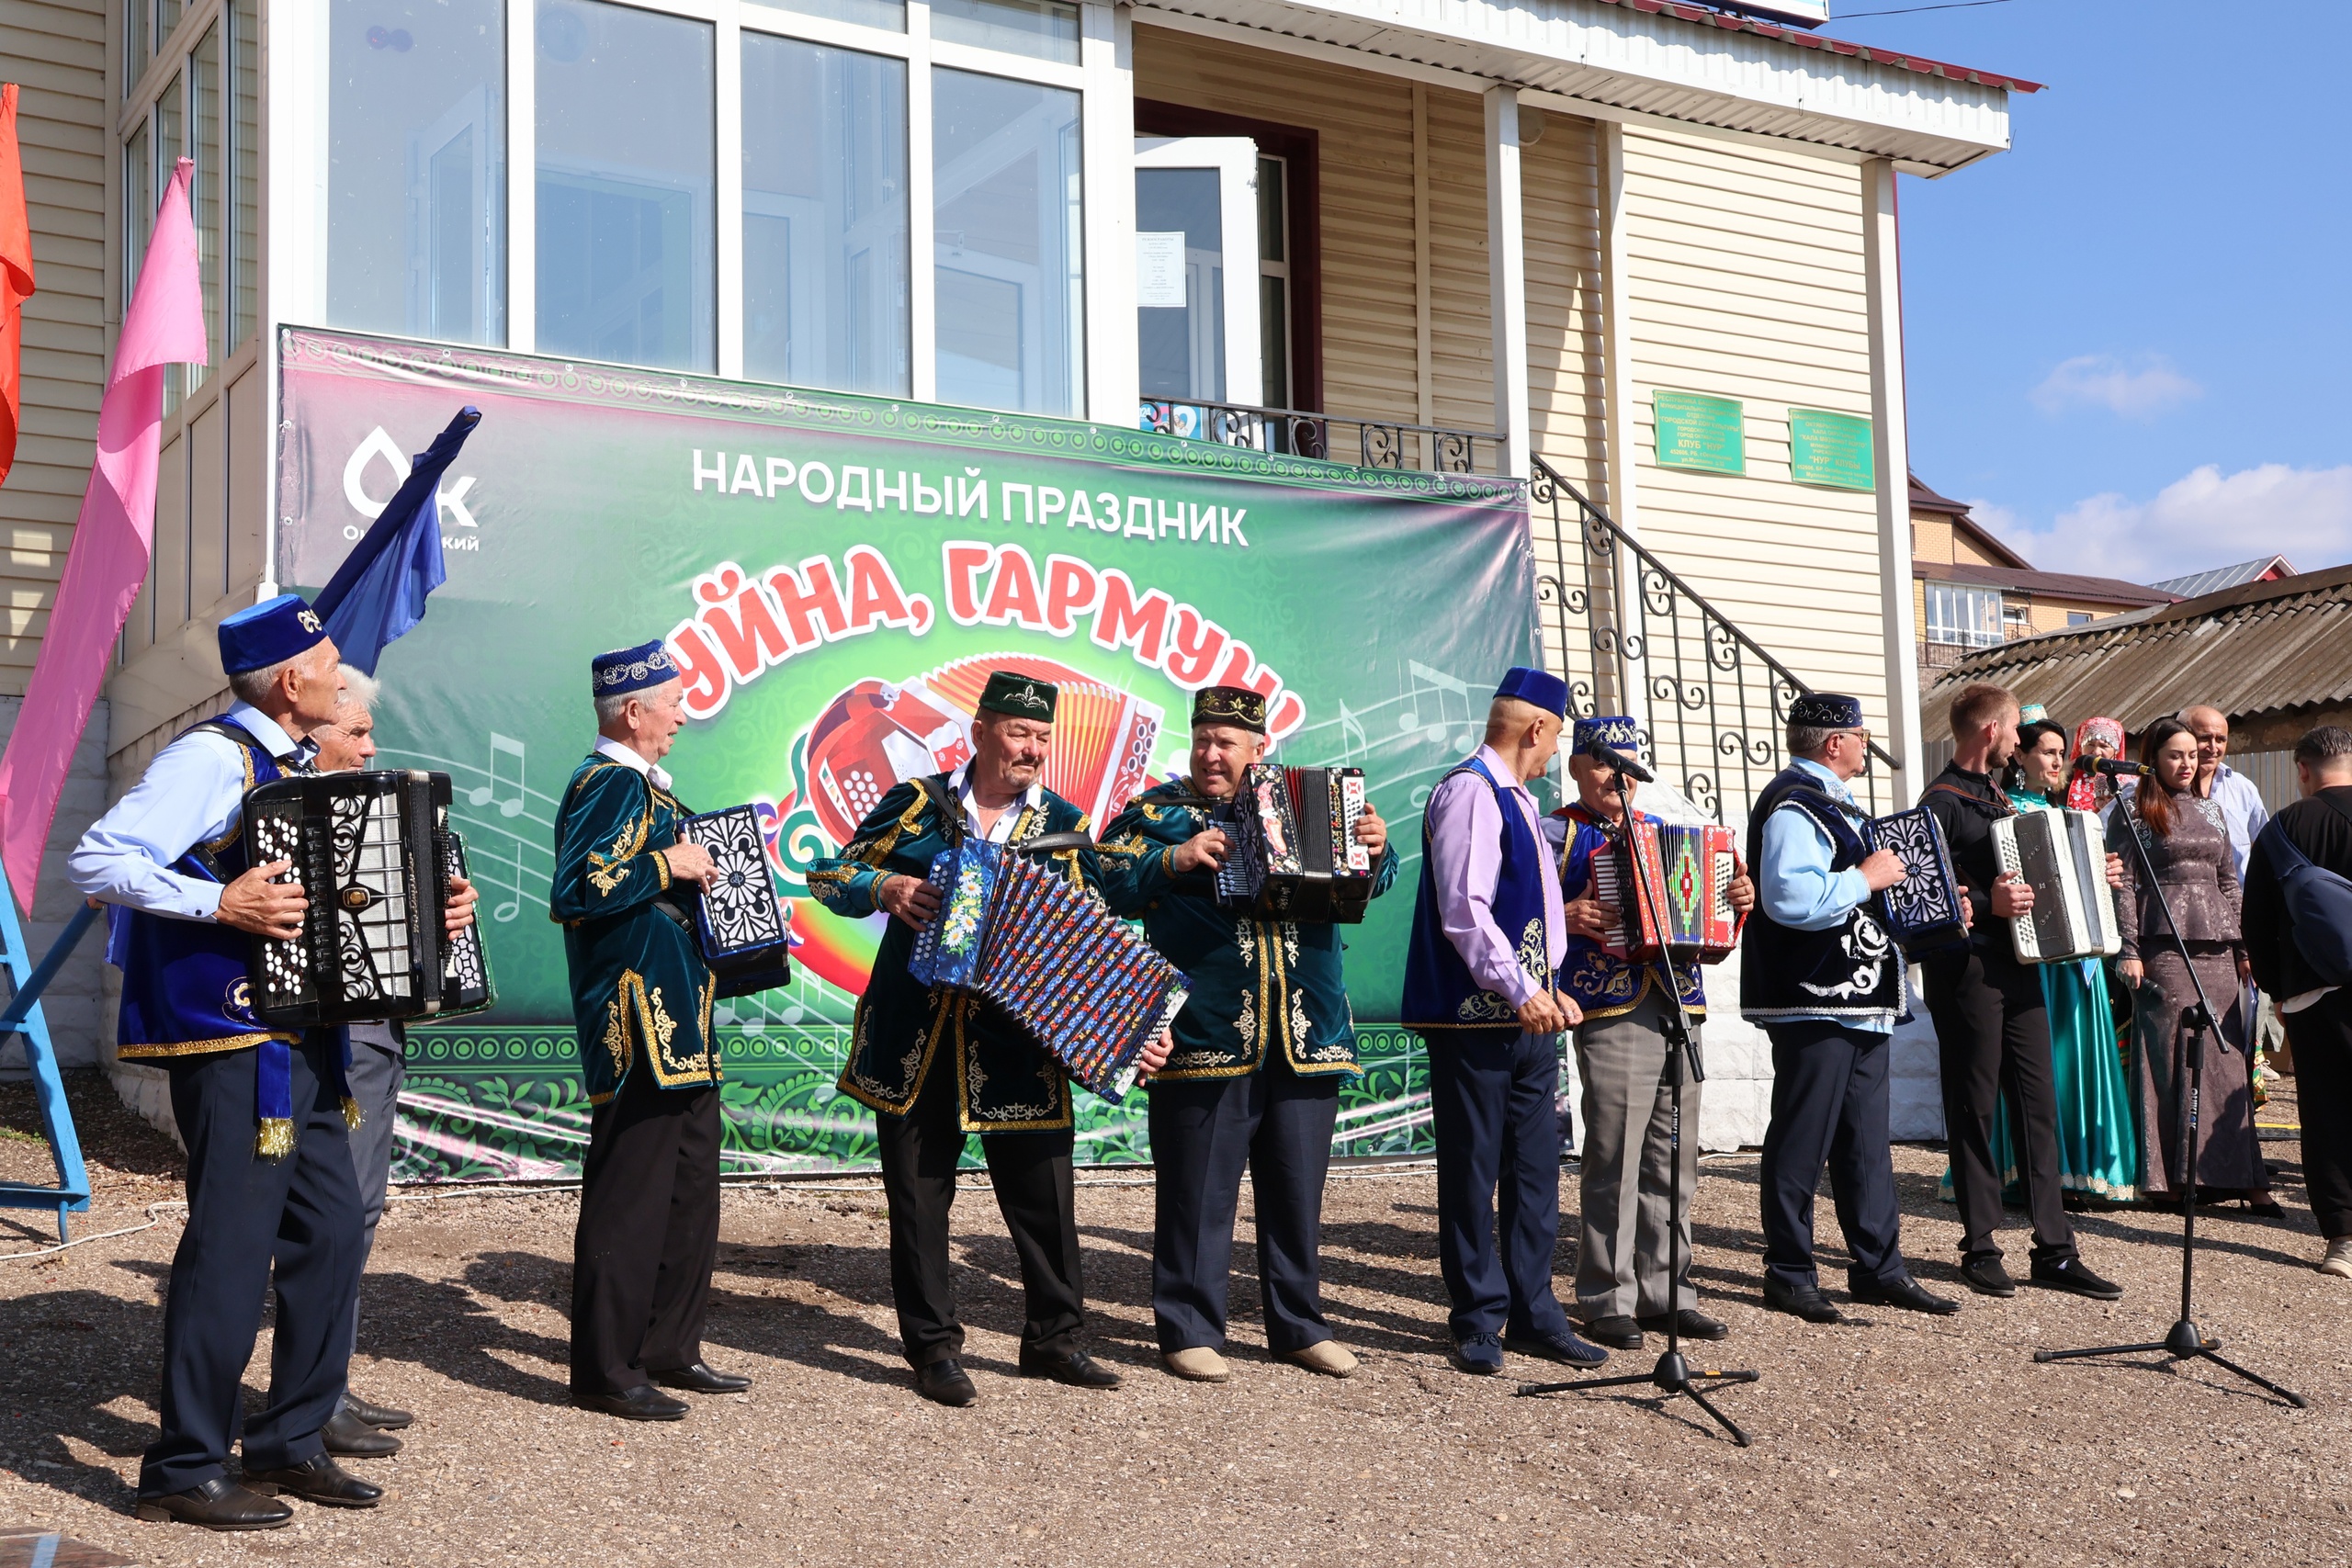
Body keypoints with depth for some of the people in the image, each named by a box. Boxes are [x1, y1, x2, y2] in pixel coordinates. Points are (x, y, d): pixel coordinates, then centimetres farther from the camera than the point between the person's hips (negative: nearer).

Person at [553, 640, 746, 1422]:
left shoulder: (640, 784, 18)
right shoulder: (610, 784, -14)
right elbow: (574, 891, -26)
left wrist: (698, 868, 15)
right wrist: (666, 865, -20)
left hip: (676, 1025, 11)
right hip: (638, 1029, -11)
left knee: (689, 1188, 16)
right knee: (628, 1196, -5)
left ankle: (669, 1350, 25)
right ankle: (605, 1371, 3)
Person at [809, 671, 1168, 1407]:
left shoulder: (1064, 828, 6)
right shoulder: (916, 803, 4)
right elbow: (831, 876, 8)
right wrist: (884, 887, -13)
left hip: (1015, 1043, 1)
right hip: (914, 1041, 0)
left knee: (1044, 1194, 2)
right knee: (918, 1198, 6)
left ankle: (1053, 1337, 19)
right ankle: (933, 1346, 18)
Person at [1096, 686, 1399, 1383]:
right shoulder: (1159, 810, 5)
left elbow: (1370, 879, 15)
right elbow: (1106, 883, -5)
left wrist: (1375, 849, -7)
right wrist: (1173, 860, -19)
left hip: (1305, 1036, 4)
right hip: (1203, 1038, -3)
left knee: (1298, 1191, 11)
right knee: (1197, 1193, 0)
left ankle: (1299, 1325, 22)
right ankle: (1190, 1330, 11)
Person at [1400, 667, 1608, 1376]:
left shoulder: (1520, 802, 19)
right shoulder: (1469, 793, -12)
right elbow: (1463, 910, -20)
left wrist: (1546, 988, 16)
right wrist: (1520, 989, -21)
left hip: (1527, 1015, 9)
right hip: (1474, 1017, -9)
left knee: (1535, 1168, 11)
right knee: (1473, 1172, 0)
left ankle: (1533, 1315, 19)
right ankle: (1477, 1323, 9)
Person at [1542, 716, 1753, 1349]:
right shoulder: (1557, 834, 3)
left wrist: (1737, 903, 7)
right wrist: (1564, 917, -19)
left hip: (1680, 1006, 6)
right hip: (1611, 1012, -6)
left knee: (1673, 1163, 8)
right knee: (1615, 1162, -6)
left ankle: (1665, 1292, 17)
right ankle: (1607, 1302, 2)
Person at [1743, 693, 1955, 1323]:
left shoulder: (1827, 801, 19)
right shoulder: (1794, 805, -15)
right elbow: (1790, 899, -30)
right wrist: (1866, 879, -20)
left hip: (1858, 1004, 11)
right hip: (1813, 1005, -11)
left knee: (1865, 1140, 13)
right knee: (1801, 1142, -2)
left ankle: (1879, 1267, 20)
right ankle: (1789, 1275, 6)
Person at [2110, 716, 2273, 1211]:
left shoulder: (2211, 810, 18)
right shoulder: (2134, 814, 1)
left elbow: (2229, 882, 19)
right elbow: (2124, 886, -4)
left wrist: (2244, 945, 14)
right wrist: (2128, 950, -12)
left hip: (2216, 946, 5)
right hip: (2165, 947, -5)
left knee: (2226, 1056, 3)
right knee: (2171, 1057, -5)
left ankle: (2239, 1175, 5)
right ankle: (2172, 1175, 0)